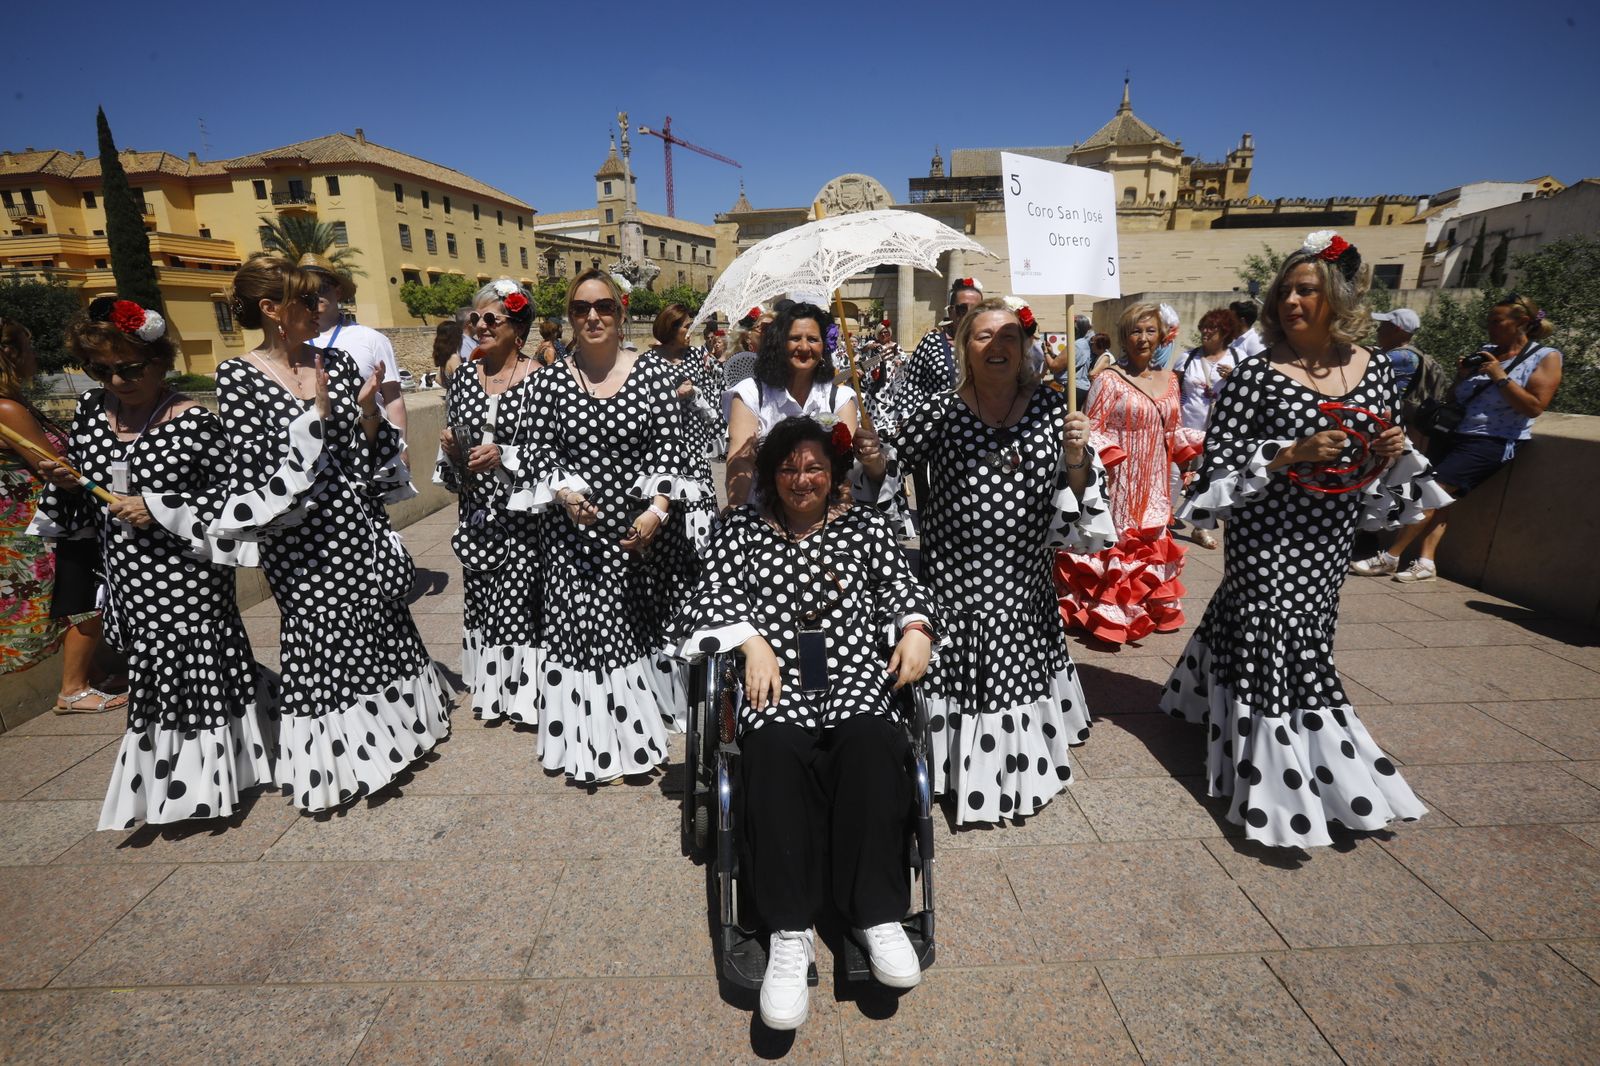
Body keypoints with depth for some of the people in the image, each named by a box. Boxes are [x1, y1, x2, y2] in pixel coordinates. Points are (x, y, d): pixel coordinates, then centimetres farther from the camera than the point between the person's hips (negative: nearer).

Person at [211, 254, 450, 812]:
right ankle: (334, 757, 24)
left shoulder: (334, 361, 5)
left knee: (381, 626, 13)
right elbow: (255, 465, -15)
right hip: (302, 540, -4)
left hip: (360, 527, 4)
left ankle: (390, 727, 34)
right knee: (321, 639, 5)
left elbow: (375, 447, 5)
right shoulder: (238, 376, -7)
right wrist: (315, 414, -20)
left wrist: (367, 410, -13)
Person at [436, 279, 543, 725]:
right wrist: (450, 450, -6)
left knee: (518, 600, -5)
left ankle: (524, 690, 15)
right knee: (479, 599, 11)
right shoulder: (464, 378, 8)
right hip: (477, 515, 5)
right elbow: (450, 447, 15)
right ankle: (489, 688, 28)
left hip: (521, 516, -5)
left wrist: (505, 457, -22)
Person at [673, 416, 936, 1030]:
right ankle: (789, 933, -27)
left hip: (856, 678, 1)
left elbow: (902, 587, 14)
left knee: (871, 742, -32)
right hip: (777, 683, 0)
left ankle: (877, 916, -22)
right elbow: (712, 599, 8)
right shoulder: (744, 529, 16)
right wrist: (752, 640, -9)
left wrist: (917, 629, -6)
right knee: (776, 750, -33)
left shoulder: (865, 526, 19)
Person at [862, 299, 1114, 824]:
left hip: (1024, 587, 2)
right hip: (952, 588, -2)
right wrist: (871, 451, -18)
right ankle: (958, 768, 35)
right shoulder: (941, 412, -6)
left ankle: (1023, 770, 42)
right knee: (954, 679, 8)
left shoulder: (1051, 407, 1)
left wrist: (1076, 458, -15)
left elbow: (1082, 496, 3)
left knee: (1019, 681, 15)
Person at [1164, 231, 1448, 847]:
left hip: (1330, 541, 5)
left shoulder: (1374, 369, 4)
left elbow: (1379, 463, 15)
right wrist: (1292, 454, -25)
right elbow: (1217, 466, -15)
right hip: (1266, 543, -5)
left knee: (1305, 644, 16)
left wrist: (1390, 454, -7)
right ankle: (1281, 782, 14)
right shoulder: (1258, 375, -12)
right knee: (1273, 649, -2)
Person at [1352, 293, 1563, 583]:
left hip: (1491, 443, -6)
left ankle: (1390, 558, -13)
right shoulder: (1484, 352, 14)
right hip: (1452, 434, 6)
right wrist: (1462, 377, 1)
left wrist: (1500, 377, -13)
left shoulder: (1545, 357, -1)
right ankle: (1426, 562, -9)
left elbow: (1534, 407, -11)